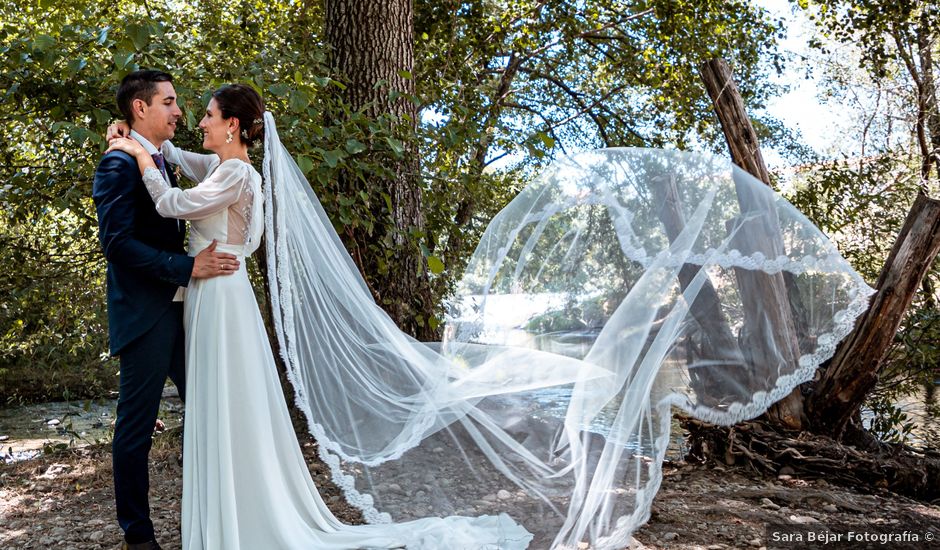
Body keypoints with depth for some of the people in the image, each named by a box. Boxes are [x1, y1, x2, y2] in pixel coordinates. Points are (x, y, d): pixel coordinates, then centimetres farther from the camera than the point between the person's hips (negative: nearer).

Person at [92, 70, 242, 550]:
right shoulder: (119, 164, -12)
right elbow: (117, 241, -21)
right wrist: (189, 267, -23)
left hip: (180, 310, 9)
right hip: (145, 316, -9)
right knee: (136, 426, 4)